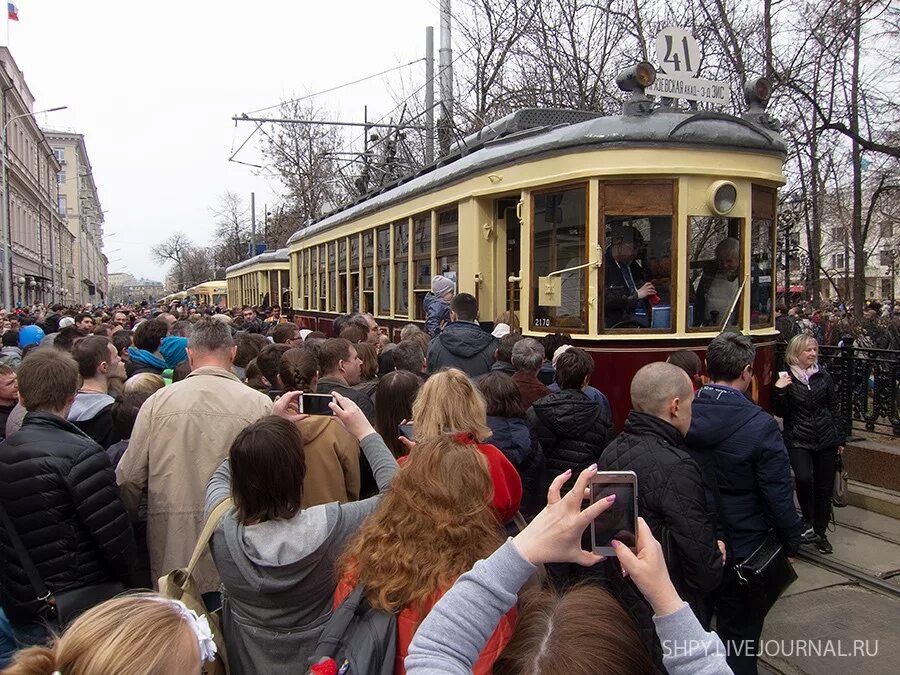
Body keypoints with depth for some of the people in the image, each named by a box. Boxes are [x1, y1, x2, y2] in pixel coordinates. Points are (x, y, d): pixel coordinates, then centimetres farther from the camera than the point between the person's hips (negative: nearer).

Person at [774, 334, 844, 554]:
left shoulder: (824, 376, 4)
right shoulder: (786, 379, -4)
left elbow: (835, 408, 10)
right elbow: (780, 413, -5)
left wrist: (840, 439, 11)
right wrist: (779, 391, -20)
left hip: (826, 440, 3)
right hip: (798, 440, -3)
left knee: (824, 487, 8)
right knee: (803, 478, -25)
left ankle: (820, 532, 25)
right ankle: (808, 521, 0)